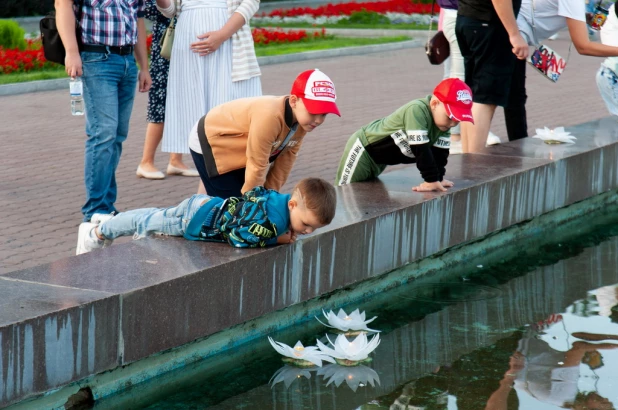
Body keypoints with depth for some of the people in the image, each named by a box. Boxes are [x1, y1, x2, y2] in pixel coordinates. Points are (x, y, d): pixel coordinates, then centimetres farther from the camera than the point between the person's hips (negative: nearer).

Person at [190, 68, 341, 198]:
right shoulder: (270, 116, -41)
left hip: (238, 148, 8)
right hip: (210, 144, -8)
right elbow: (257, 166, -30)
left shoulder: (300, 122, -14)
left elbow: (285, 160, -3)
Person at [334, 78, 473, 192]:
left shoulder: (444, 116, -12)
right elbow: (421, 149, -38)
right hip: (362, 148, -9)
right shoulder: (417, 111, -38)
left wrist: (438, 178, -10)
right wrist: (431, 180, -34)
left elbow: (440, 150, -4)